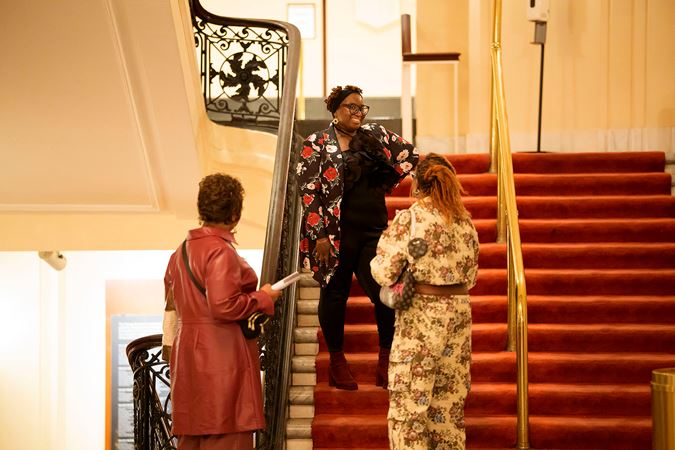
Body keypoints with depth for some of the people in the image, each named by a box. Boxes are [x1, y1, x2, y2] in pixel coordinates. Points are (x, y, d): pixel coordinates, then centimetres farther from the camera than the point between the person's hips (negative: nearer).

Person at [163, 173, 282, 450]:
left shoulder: (182, 250, 14)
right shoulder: (220, 251, -14)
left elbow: (172, 303, 20)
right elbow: (224, 306, -22)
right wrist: (262, 298, -9)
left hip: (188, 352, 9)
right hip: (220, 357, -9)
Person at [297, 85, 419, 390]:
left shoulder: (376, 135, 8)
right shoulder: (316, 144, -3)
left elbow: (410, 155, 17)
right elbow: (309, 192, -7)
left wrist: (384, 183, 10)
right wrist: (321, 236, -13)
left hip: (373, 230, 3)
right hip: (335, 234, -3)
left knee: (386, 292, -8)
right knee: (335, 294, 8)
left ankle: (386, 360, 8)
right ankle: (337, 362, 23)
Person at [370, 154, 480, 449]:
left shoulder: (408, 219, -11)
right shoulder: (465, 221, 5)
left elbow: (384, 274, -12)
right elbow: (471, 277, 13)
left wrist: (377, 259, 9)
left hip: (421, 316, -5)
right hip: (459, 311, 6)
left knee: (409, 400, 2)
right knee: (450, 397, 14)